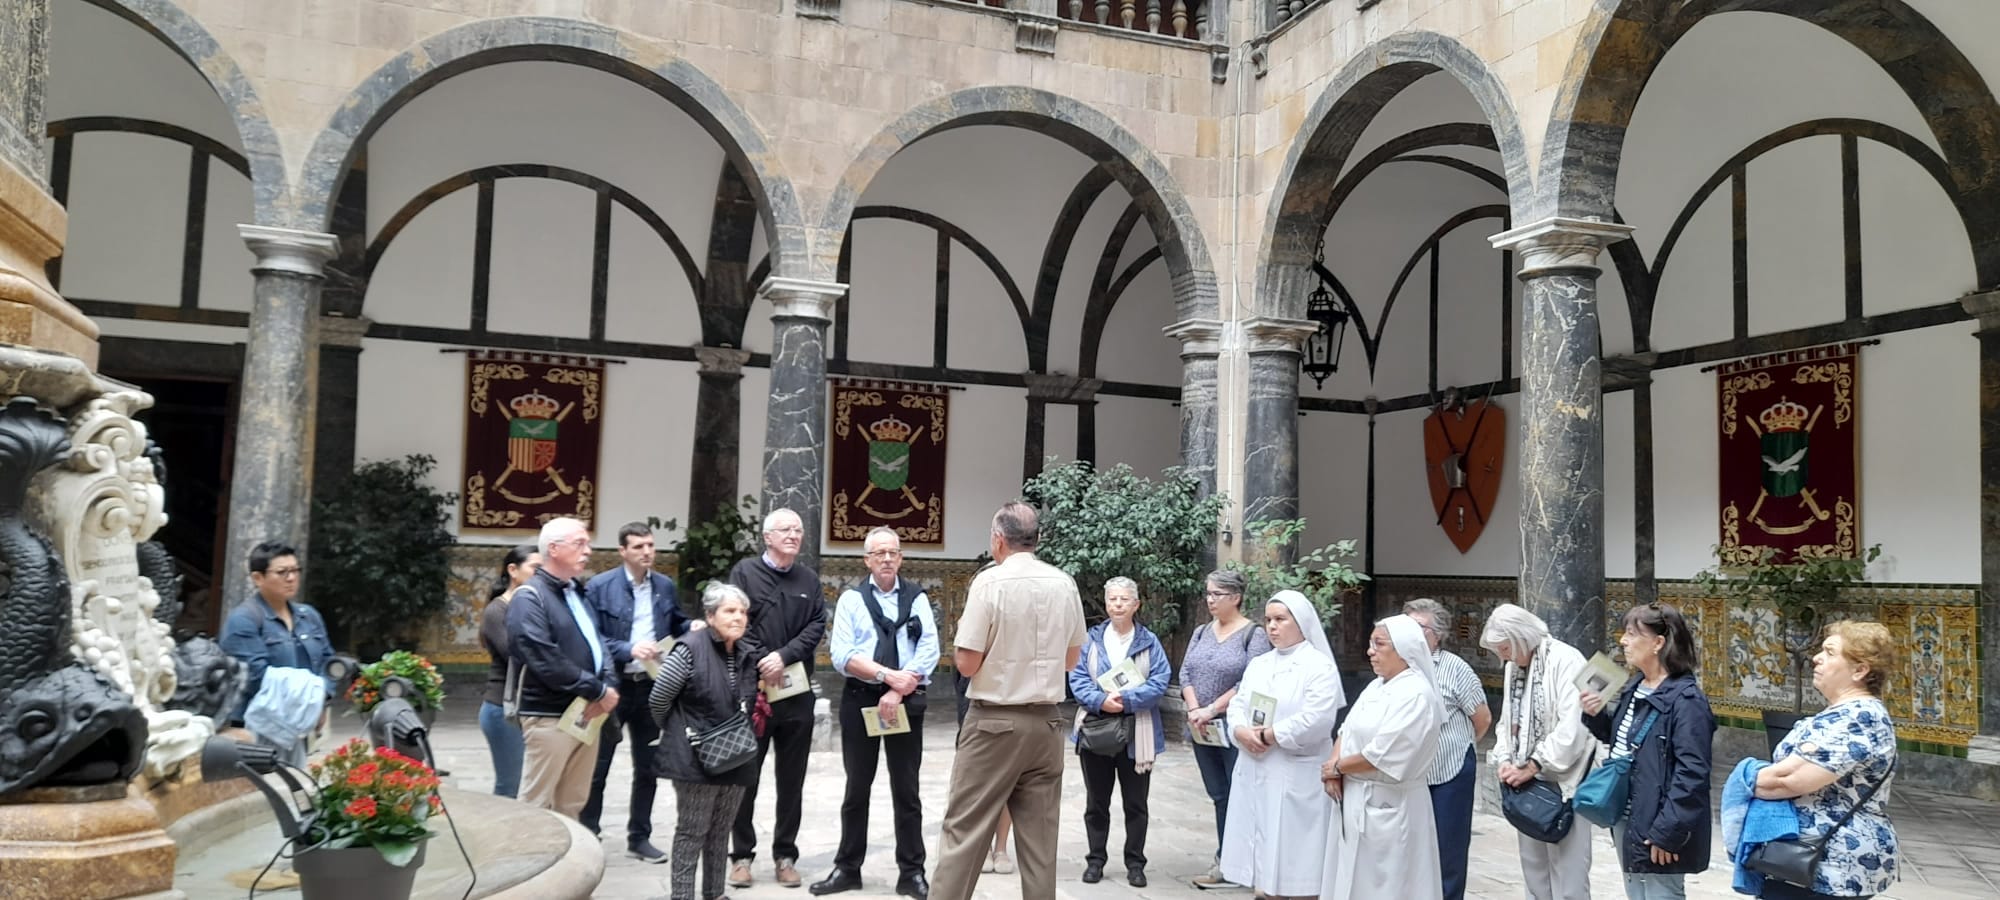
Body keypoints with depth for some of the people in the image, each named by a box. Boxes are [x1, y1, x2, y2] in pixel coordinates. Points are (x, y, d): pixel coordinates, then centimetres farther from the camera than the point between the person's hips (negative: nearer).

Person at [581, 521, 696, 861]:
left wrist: (694, 628, -5)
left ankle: (639, 837, 25)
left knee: (648, 766, 12)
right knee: (597, 766, 6)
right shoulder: (600, 587, -8)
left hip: (651, 685, 4)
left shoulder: (665, 586, 6)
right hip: (611, 685, -4)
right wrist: (628, 650, -24)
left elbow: (677, 626, 17)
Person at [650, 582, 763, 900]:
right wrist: (679, 734, 3)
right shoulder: (691, 650, -15)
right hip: (696, 758, -6)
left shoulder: (746, 656, 7)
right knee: (691, 832, 2)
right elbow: (658, 700, -10)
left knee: (720, 832, 15)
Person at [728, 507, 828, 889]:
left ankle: (785, 855, 18)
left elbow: (817, 626, 0)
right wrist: (762, 663, -14)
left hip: (797, 692, 3)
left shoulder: (809, 578, 9)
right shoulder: (745, 572, 1)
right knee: (745, 776, 5)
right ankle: (742, 854, 16)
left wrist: (784, 656, -13)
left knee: (792, 779, 8)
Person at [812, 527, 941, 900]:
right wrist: (887, 675, -17)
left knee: (906, 789, 6)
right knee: (857, 788, 10)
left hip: (907, 701, 0)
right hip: (860, 700, 0)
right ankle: (847, 868, 20)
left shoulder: (917, 598, 4)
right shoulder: (851, 599, 3)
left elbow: (928, 651, -6)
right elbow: (842, 655, -8)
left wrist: (897, 692, -15)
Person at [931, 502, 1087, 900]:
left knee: (964, 830, 0)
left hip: (995, 722, -5)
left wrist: (963, 632, 7)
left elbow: (967, 664, -11)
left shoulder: (990, 582, -11)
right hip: (1046, 722, 5)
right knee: (1040, 835, 8)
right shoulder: (1064, 584, 4)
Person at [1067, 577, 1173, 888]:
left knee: (1135, 802, 8)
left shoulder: (1149, 641, 1)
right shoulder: (1091, 640, 4)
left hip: (1136, 731, -1)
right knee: (1096, 801, 10)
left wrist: (1126, 699, -19)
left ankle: (1135, 862, 18)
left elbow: (1159, 682, -8)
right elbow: (1078, 679, -3)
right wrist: (1101, 701, -20)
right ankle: (1095, 859, 21)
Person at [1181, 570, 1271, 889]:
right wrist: (1194, 710, -9)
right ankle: (1226, 861, 20)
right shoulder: (1201, 632, 11)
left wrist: (1212, 710, -18)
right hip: (1203, 731, 6)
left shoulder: (1254, 634, -7)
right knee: (1220, 797, 12)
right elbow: (1185, 673, 7)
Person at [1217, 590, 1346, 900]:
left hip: (1296, 775, -7)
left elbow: (1315, 722, -18)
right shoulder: (1258, 664, 14)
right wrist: (1242, 732, -12)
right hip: (1255, 771, 7)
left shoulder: (1320, 667, -8)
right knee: (1264, 845, 12)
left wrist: (1267, 735, -14)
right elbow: (1238, 705, 9)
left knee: (1293, 850, -2)